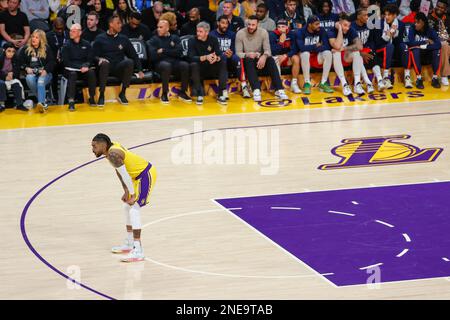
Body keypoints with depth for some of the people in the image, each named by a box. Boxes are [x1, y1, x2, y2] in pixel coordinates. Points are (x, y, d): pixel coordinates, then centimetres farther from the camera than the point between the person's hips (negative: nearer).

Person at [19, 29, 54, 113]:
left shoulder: (46, 48, 8)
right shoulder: (25, 49, 12)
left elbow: (51, 62, 1)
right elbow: (21, 62, 9)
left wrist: (45, 70, -16)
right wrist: (26, 68, -10)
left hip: (44, 73, -2)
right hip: (31, 73, 2)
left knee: (40, 82, -35)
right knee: (29, 79, -34)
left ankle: (41, 103, -51)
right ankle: (43, 101, -29)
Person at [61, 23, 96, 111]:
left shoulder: (86, 44, 10)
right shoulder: (67, 45, 2)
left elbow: (90, 59, 7)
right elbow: (66, 62, -6)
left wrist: (86, 66, -16)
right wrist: (80, 67, -16)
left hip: (84, 68, 2)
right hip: (71, 69, -2)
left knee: (91, 72, -30)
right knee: (72, 74, -36)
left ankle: (92, 97, -16)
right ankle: (71, 101, -41)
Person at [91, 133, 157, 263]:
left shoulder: (113, 154, -25)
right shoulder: (112, 147, 5)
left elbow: (125, 176, -25)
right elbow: (119, 172, 12)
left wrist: (132, 195, -16)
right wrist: (126, 191, 11)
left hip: (146, 175, -11)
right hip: (139, 175, 11)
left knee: (134, 209, -16)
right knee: (127, 207, 20)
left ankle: (138, 251, -20)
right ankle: (129, 244, 30)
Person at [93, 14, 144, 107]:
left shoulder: (124, 39, 13)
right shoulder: (100, 39, 6)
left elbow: (134, 56, 13)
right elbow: (95, 56, 4)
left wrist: (140, 70, 4)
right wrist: (99, 59, -19)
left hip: (119, 68, 2)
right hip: (106, 68, -2)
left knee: (130, 62, -29)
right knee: (104, 63, -37)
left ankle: (122, 93, -17)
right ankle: (101, 95, -27)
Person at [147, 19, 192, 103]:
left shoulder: (175, 38, 16)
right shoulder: (154, 40, 10)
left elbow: (179, 52, 0)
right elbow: (153, 56, -5)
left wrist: (164, 51, -6)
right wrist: (171, 53, -7)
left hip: (175, 63, 2)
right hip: (160, 63, -2)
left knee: (185, 65, -30)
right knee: (166, 65, -38)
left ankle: (182, 92, -16)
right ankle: (164, 93, -26)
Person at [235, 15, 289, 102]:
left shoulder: (263, 32, -5)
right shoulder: (240, 34, -9)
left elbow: (267, 50, -11)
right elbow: (238, 53, -11)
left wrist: (264, 56, -35)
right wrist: (247, 55, -33)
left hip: (260, 59, 2)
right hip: (247, 61, -2)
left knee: (271, 60, -29)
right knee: (249, 60, -36)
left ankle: (279, 90, -33)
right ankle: (256, 90, -48)